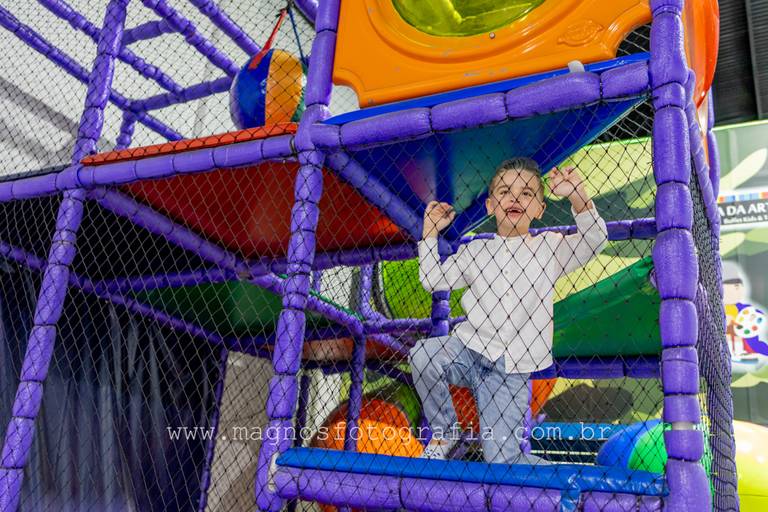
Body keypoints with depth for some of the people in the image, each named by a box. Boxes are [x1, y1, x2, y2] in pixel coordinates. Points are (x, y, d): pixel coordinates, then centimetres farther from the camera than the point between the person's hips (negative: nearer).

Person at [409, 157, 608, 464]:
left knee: (502, 460, -13)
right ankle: (444, 431, -5)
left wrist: (577, 196, -23)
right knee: (422, 354, -31)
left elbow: (594, 238, -7)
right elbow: (432, 280, 16)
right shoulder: (475, 249, 14)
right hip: (469, 349, 2)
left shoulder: (548, 246, 8)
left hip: (511, 369, -2)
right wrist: (430, 232, 12)